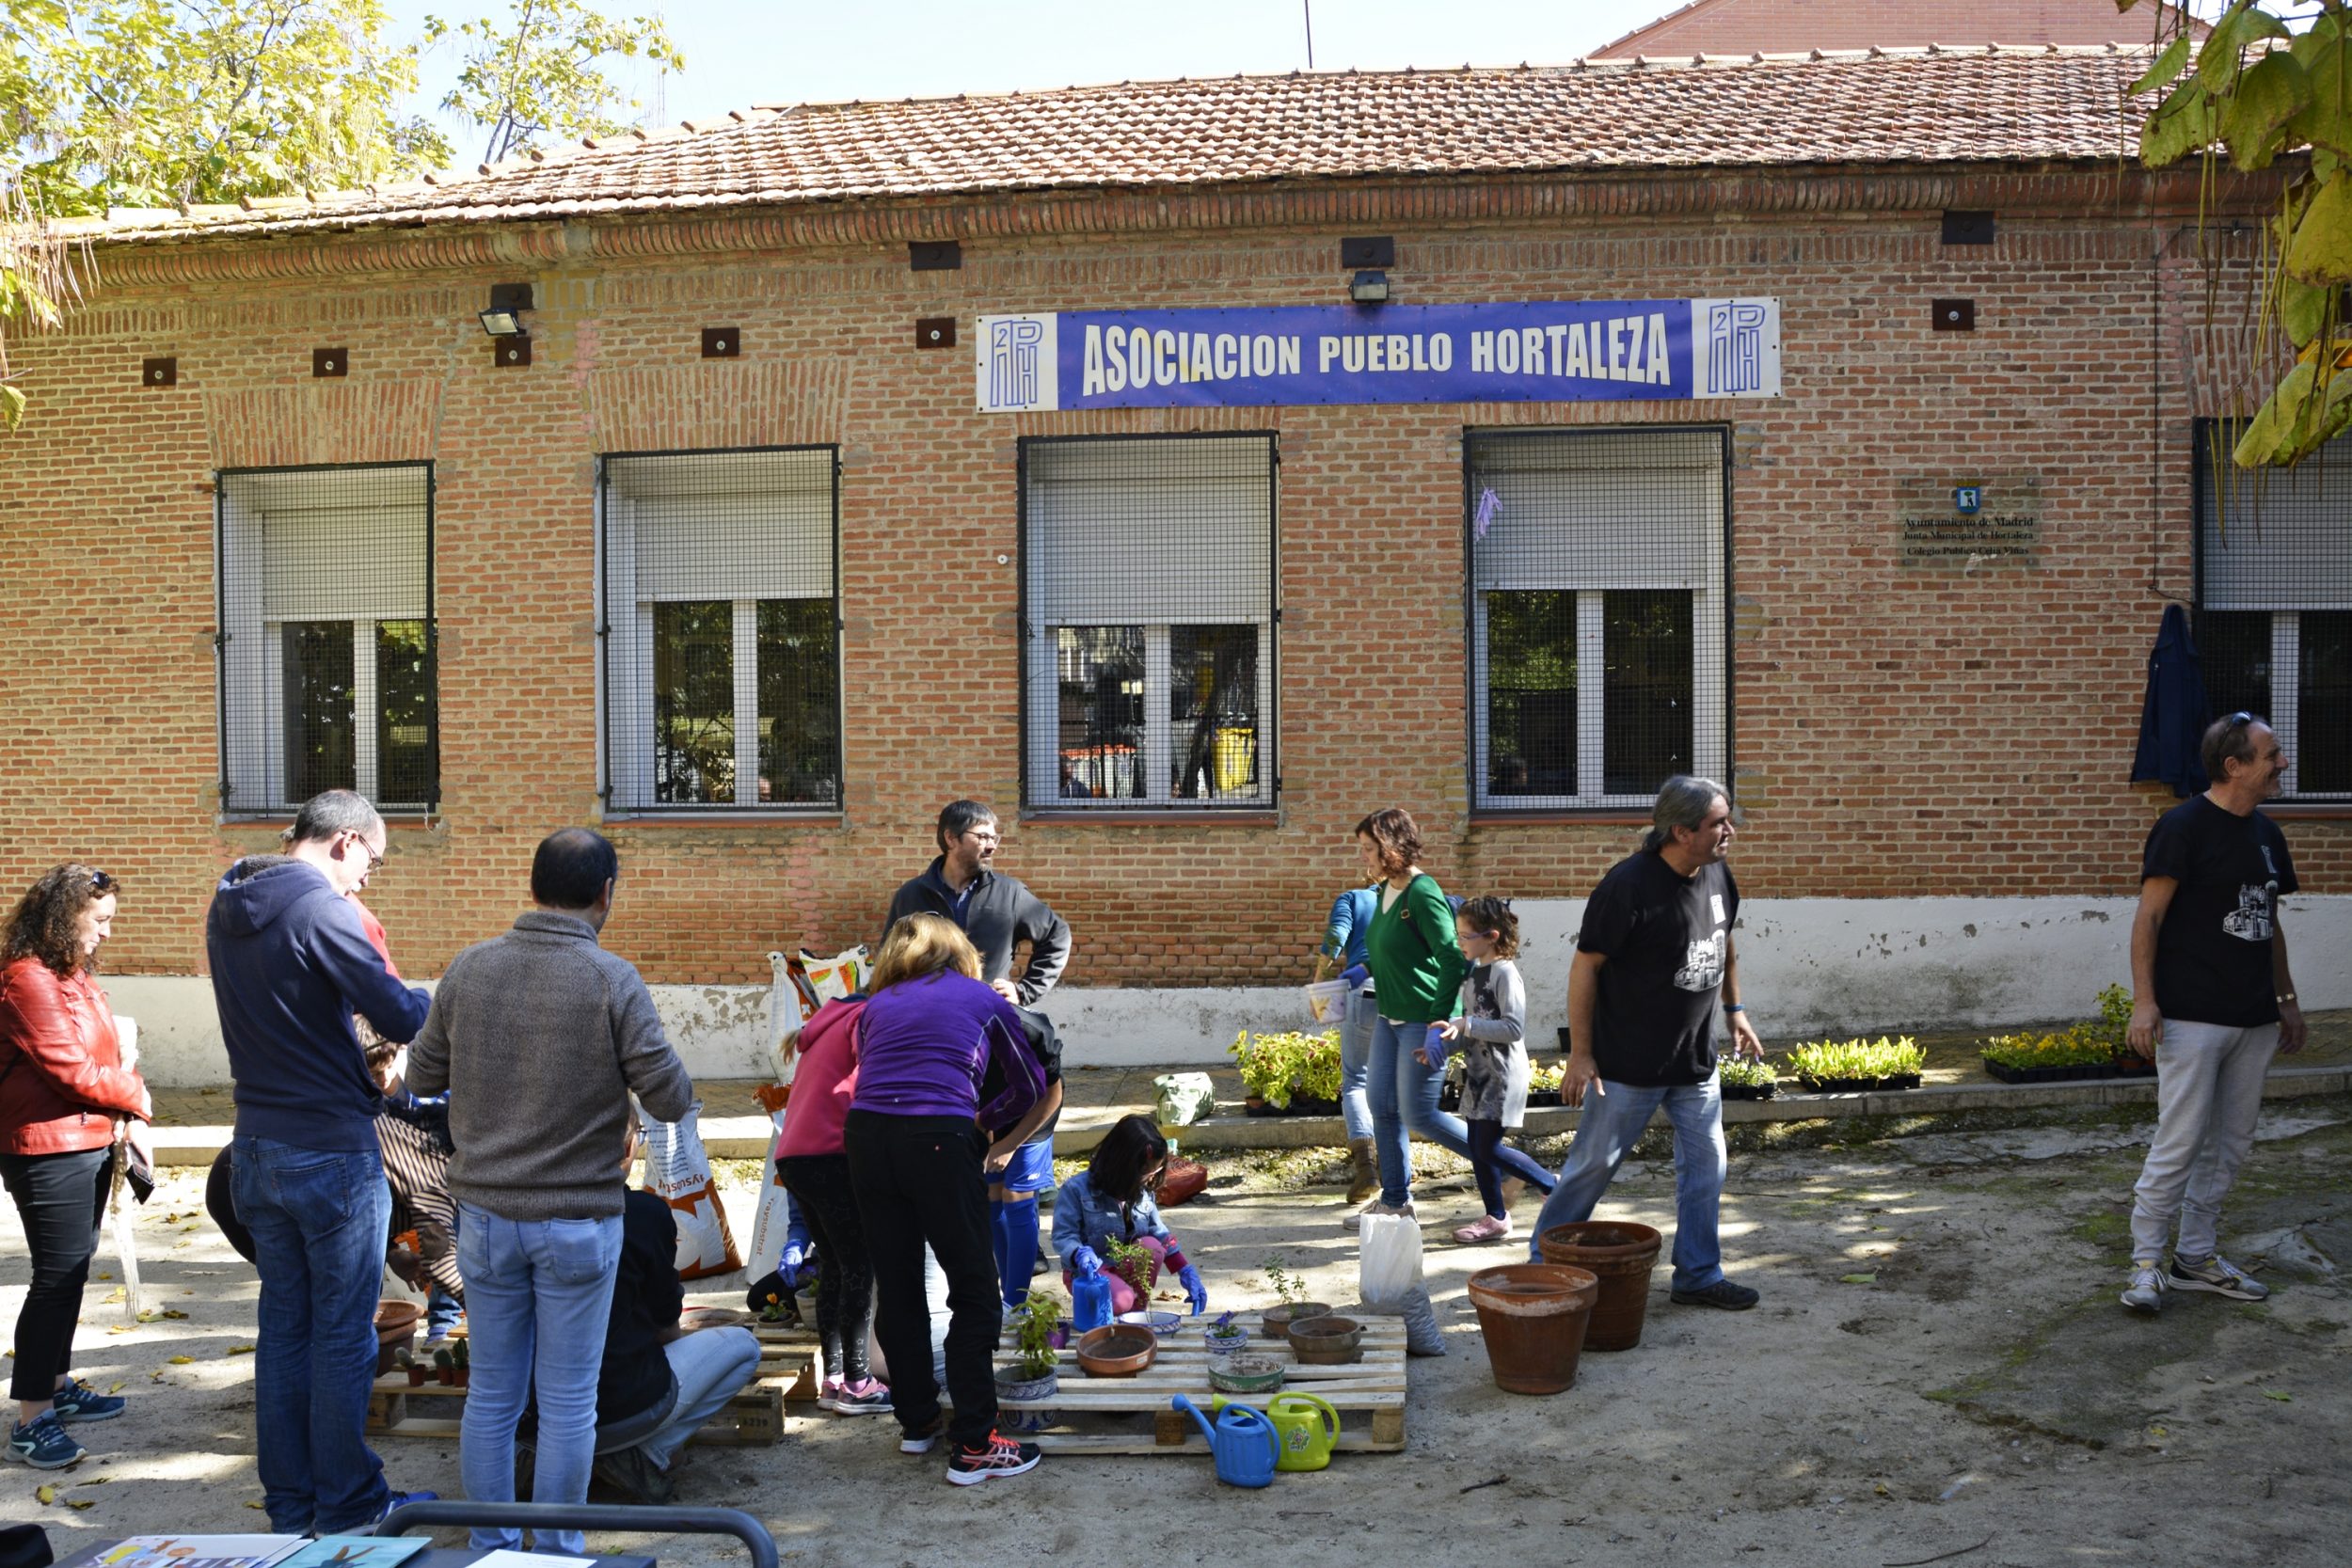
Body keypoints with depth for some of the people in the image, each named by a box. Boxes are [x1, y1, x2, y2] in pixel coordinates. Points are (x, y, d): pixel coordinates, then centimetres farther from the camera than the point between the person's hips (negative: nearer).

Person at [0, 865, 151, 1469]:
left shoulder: (76, 976, 14)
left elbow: (106, 1057, 13)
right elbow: (71, 1069, -20)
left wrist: (133, 1122, -1)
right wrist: (134, 1098, -3)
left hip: (89, 1144, 10)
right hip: (49, 1150, -10)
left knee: (71, 1273, 17)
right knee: (57, 1278, -7)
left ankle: (57, 1385, 29)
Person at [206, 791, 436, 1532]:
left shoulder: (228, 906, 9)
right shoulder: (322, 907, -18)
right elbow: (402, 1016, -20)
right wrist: (440, 1001, 0)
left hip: (257, 1146, 8)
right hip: (331, 1151, -8)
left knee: (283, 1326, 15)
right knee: (343, 1336, 4)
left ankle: (289, 1503, 24)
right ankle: (346, 1506, 14)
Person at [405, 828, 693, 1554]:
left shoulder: (469, 967, -2)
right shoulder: (612, 979, -14)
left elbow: (423, 1074, 9)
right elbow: (671, 1098, -12)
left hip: (485, 1214, 4)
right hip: (578, 1221, -4)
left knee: (491, 1393, 14)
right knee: (567, 1401, 7)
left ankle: (490, 1547, 23)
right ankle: (556, 1550, 15)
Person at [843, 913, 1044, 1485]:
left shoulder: (876, 1006, 24)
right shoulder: (984, 1000, 18)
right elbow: (1030, 1085, 25)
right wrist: (984, 1119, 42)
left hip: (866, 1135, 4)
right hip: (937, 1141, -4)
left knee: (896, 1285, 17)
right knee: (975, 1292, 4)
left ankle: (917, 1420, 30)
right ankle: (973, 1447, 4)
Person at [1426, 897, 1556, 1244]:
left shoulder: (1505, 973, -16)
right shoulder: (1474, 972, 11)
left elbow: (1514, 1028, -23)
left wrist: (1466, 1024, -24)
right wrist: (1445, 1045, 4)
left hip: (1503, 1074, -9)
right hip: (1479, 1073, 9)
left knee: (1489, 1148, -8)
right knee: (1477, 1147, 10)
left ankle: (1555, 1187, 7)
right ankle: (1495, 1217, 19)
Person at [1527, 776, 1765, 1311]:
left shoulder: (1718, 876, 1)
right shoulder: (1629, 885, -22)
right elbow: (1586, 966, -17)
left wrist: (1736, 1011, 19)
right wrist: (1580, 1053, -16)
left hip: (1697, 1061, 7)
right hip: (1629, 1063, -7)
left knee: (1706, 1166, 10)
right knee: (1593, 1165, 4)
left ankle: (1699, 1275, 23)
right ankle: (1542, 1264, 20)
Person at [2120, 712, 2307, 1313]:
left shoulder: (2266, 834, 13)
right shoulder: (2183, 826, -11)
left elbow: (2271, 924, 21)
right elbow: (2149, 916, -13)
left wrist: (2287, 999, 20)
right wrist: (2144, 1000, -19)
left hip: (2254, 1019, 8)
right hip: (2193, 1018, -8)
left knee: (2229, 1146, 11)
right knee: (2179, 1144, -6)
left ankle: (2198, 1257, 21)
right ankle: (2147, 1263, 3)